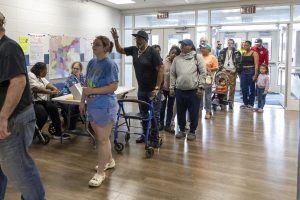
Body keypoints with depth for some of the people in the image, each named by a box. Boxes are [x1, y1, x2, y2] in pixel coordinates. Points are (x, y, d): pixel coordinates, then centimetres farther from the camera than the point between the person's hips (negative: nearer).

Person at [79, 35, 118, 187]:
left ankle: (100, 173, 13)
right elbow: (86, 84, 13)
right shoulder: (91, 63, 8)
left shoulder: (110, 65, -14)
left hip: (105, 107, -7)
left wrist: (92, 90, -21)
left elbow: (113, 87, -19)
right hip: (92, 105, 7)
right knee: (101, 136, 19)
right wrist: (83, 101, 9)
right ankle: (109, 161, 39)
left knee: (102, 139, 1)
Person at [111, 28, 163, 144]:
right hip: (141, 89, 7)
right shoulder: (134, 50, 4)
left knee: (154, 114, 1)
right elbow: (120, 50, 18)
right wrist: (116, 40, -1)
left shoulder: (152, 51, -15)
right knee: (143, 113, 16)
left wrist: (157, 88, -21)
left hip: (152, 90, -7)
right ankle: (145, 134, 30)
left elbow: (161, 69, -17)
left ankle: (154, 138, 14)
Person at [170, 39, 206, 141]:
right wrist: (172, 88, 7)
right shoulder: (177, 59, 10)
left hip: (193, 91, -3)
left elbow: (203, 73, -3)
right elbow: (172, 74, 12)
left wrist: (200, 87, -9)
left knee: (193, 113, 6)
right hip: (180, 90, 3)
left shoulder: (197, 57, 0)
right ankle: (182, 130, 29)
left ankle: (192, 132, 21)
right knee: (180, 112, 12)